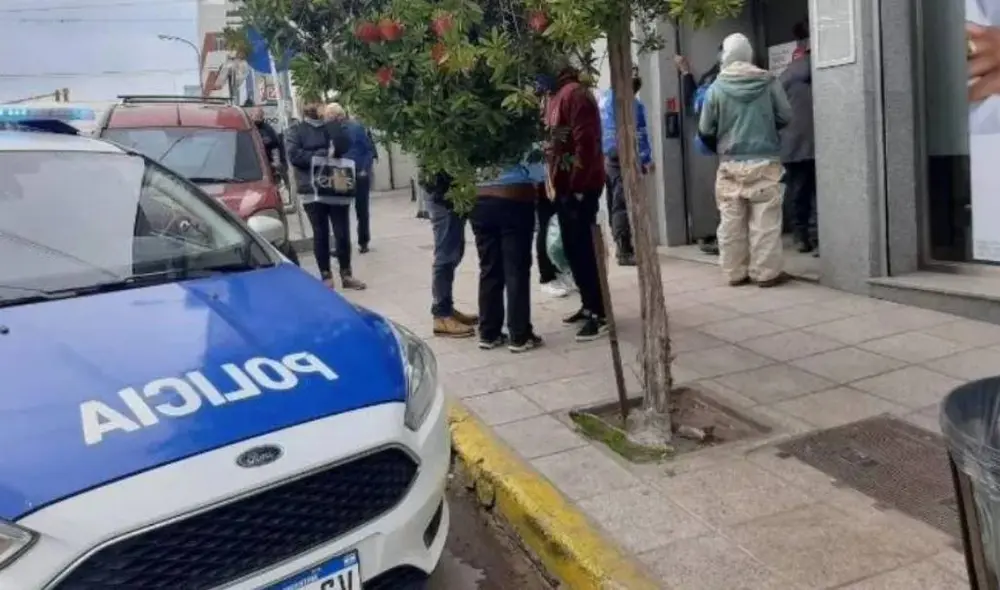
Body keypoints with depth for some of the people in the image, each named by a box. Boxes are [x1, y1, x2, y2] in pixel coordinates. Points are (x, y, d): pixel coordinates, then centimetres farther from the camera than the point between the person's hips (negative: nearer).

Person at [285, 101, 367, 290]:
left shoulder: (333, 128, 16)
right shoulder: (295, 132, 7)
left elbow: (345, 145, -2)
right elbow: (294, 155, -8)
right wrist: (322, 157, -12)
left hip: (337, 189, 2)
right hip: (313, 191, -2)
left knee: (343, 234, 3)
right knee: (320, 235, 1)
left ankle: (346, 275, 13)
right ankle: (326, 276, 9)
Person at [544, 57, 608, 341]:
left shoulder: (574, 93, -14)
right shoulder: (556, 96, 15)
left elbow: (585, 142, -21)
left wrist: (577, 186, -21)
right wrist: (553, 182, 14)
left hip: (578, 187, -9)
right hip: (564, 186, 10)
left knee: (582, 250, -8)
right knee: (573, 249, 13)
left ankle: (599, 315, -2)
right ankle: (588, 306, 23)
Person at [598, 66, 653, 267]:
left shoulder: (604, 97, 11)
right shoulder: (633, 104, -9)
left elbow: (598, 128, 15)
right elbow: (640, 135, -10)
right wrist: (646, 160, -3)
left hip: (601, 158, 7)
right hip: (620, 158, -7)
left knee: (613, 204, 14)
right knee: (622, 205, -7)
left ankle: (621, 246, 24)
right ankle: (624, 252, -6)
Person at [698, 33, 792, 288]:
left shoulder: (717, 87, -2)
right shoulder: (768, 82, -2)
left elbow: (705, 130, 2)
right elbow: (785, 117, 3)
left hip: (730, 164, 1)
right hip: (764, 161, -1)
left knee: (731, 222, 8)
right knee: (764, 220, 2)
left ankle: (735, 272, 13)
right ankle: (767, 272, 5)